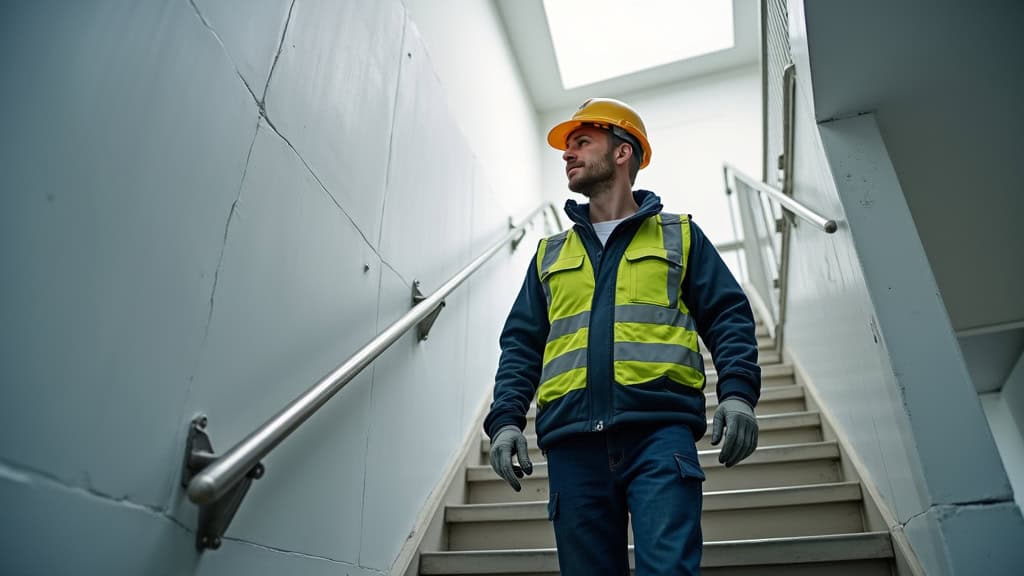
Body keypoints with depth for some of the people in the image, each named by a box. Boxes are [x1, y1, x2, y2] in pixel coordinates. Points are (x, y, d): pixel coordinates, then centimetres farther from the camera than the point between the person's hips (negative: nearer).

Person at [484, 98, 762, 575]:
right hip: (572, 441, 3)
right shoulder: (550, 254, 22)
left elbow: (727, 316, 8)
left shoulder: (678, 235, 15)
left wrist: (737, 392, -10)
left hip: (659, 429, -2)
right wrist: (506, 419, 2)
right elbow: (521, 343, 16)